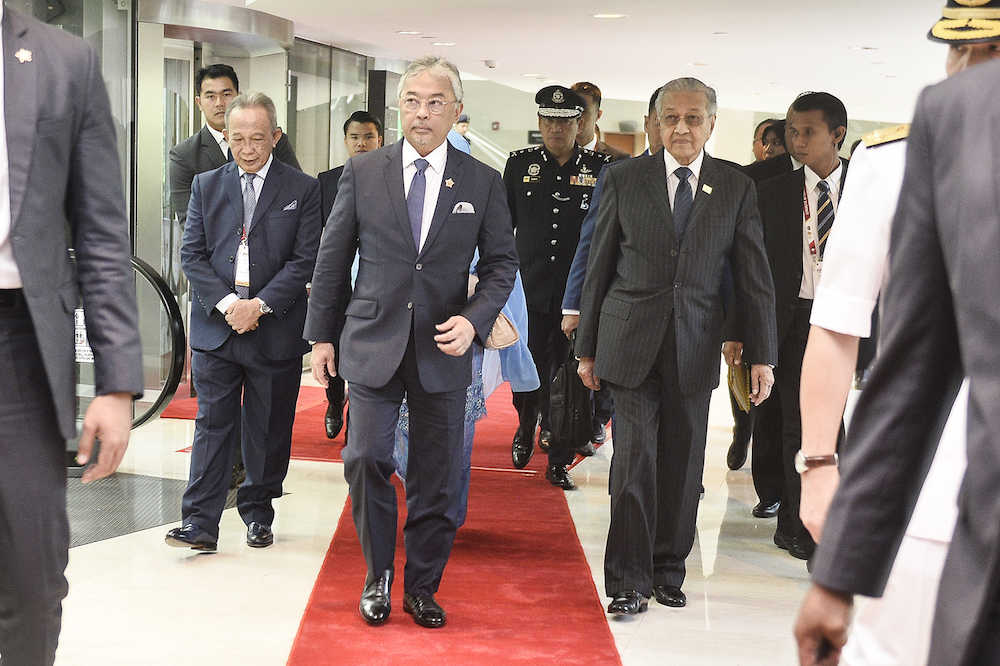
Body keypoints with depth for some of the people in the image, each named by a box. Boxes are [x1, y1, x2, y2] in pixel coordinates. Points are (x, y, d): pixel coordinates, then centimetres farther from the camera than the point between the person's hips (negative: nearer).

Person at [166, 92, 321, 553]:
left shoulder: (302, 190, 2)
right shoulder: (206, 186, 9)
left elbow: (304, 260, -4)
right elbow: (192, 254, 3)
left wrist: (261, 305, -14)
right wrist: (227, 302, -11)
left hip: (276, 329, -1)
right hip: (215, 326, 1)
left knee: (268, 428, 8)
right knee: (212, 423, -2)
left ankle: (258, 514, 23)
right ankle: (200, 524, -3)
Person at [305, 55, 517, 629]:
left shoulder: (483, 182, 2)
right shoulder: (363, 172, 2)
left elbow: (502, 262, 6)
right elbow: (333, 259, 7)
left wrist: (474, 318, -11)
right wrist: (322, 335, 6)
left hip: (443, 350, 1)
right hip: (374, 344, 0)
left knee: (437, 477, 6)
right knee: (366, 460, -7)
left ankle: (423, 587, 22)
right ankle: (379, 577, 14)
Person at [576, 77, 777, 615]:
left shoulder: (736, 190, 4)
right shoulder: (624, 178, 3)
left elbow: (755, 279, 6)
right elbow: (598, 267, 6)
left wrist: (762, 356, 1)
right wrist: (586, 347, 5)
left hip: (696, 348, 1)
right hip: (630, 343, -1)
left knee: (682, 466, 8)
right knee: (634, 460, -5)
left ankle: (669, 571, 22)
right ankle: (628, 581, 3)